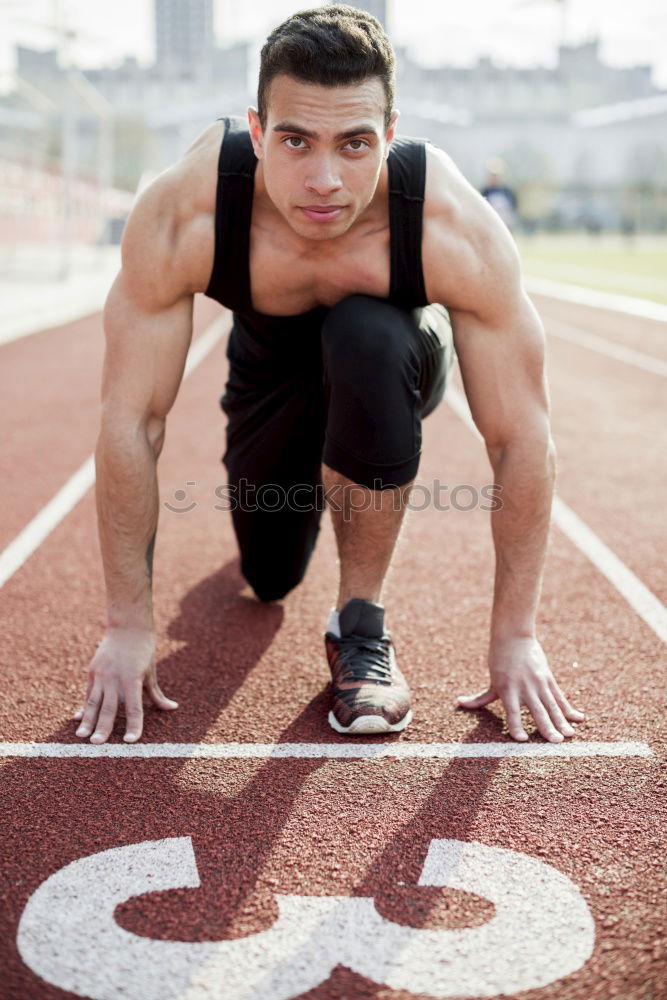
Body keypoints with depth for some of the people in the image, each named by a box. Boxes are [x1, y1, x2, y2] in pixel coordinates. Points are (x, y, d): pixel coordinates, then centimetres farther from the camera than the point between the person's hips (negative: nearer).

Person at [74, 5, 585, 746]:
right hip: (271, 364, 2)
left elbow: (521, 436, -30)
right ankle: (297, 507, 49)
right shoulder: (183, 213, -37)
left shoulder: (457, 230, -38)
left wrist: (515, 635, -26)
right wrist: (128, 626, -26)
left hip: (389, 358, -2)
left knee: (366, 340, -38)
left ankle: (361, 625, -19)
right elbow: (131, 420, -30)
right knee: (269, 578, 11)